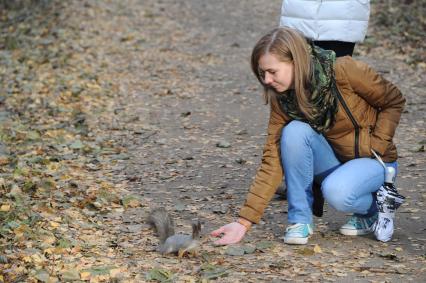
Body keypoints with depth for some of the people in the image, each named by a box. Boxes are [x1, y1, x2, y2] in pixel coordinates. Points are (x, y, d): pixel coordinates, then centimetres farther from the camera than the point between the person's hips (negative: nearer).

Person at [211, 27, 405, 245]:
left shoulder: (344, 71, -24)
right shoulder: (282, 100, -11)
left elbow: (394, 101, -9)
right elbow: (272, 161, -15)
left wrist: (377, 144, -17)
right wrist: (245, 221, -22)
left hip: (373, 159, -4)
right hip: (334, 159, 4)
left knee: (336, 191, -36)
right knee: (294, 131, -27)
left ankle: (371, 209, 0)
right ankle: (300, 218, -14)